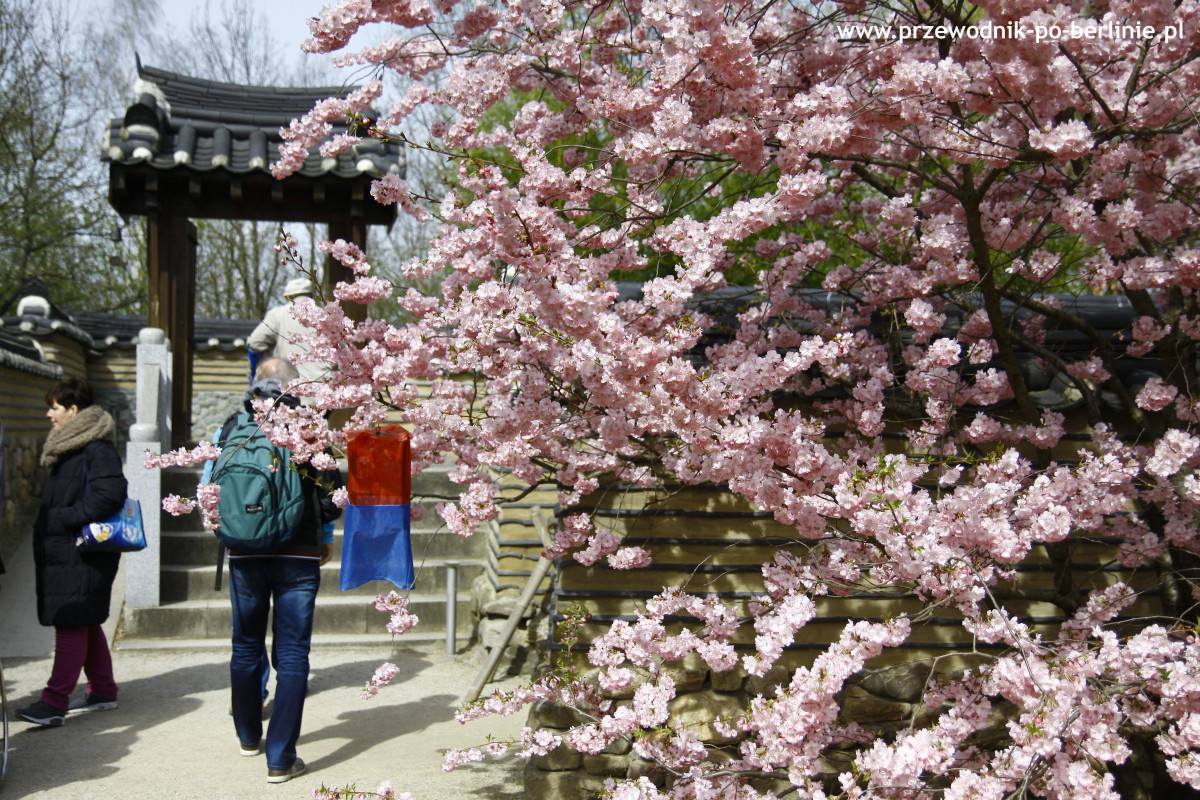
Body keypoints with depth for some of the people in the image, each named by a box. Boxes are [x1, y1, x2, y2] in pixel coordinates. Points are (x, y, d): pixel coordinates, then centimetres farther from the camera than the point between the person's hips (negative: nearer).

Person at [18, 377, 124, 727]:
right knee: (85, 624, 15)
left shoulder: (96, 449, -15)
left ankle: (54, 702, -3)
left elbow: (110, 495, -25)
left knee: (71, 624, -6)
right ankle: (103, 691, 24)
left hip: (81, 554, -10)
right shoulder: (68, 448, 16)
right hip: (64, 551, 10)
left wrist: (62, 519, -21)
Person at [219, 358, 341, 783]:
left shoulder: (233, 426, 3)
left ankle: (249, 736, 35)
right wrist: (325, 539, 11)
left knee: (246, 648, 19)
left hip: (244, 556, 3)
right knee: (291, 655, 1)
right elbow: (330, 490, -6)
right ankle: (280, 759, 0)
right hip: (298, 556, -3)